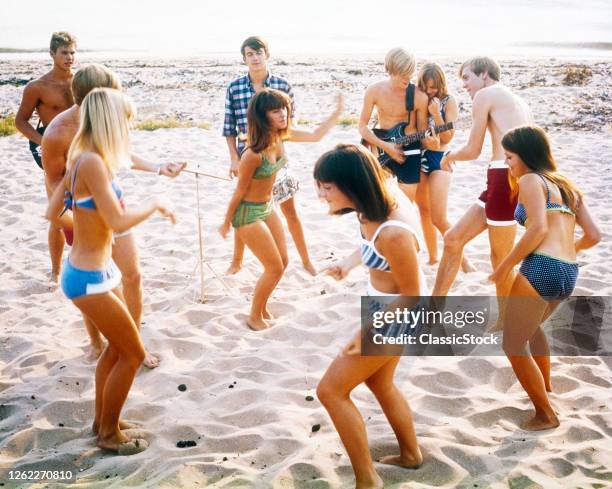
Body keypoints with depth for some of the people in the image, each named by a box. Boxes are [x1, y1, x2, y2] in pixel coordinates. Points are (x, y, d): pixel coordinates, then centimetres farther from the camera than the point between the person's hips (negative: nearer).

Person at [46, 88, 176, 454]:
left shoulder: (82, 159, 6)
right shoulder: (92, 162, -23)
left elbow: (54, 213, 10)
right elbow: (118, 221, -26)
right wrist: (155, 205, -12)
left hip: (97, 270, 10)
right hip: (89, 278, -10)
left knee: (118, 347, 23)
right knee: (133, 354, 4)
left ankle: (102, 420, 39)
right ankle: (109, 434, 21)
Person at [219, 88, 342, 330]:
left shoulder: (282, 135, -10)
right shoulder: (253, 154, -31)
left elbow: (315, 136, 5)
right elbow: (239, 192, -20)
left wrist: (337, 113, -3)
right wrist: (226, 223, -7)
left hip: (268, 207, 8)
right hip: (248, 213, -8)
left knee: (282, 262, 15)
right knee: (275, 268, -1)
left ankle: (262, 308, 37)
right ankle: (254, 317, 20)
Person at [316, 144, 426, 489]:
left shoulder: (394, 233, -36)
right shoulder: (379, 202, -10)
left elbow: (411, 296, -24)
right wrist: (347, 264, -1)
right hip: (387, 307, 9)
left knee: (331, 390, 0)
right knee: (379, 382, 27)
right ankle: (411, 454, 47)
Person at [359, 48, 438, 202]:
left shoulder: (419, 96, -11)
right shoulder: (374, 91, -8)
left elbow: (422, 132, -2)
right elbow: (362, 126, -4)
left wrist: (430, 141, -25)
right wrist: (385, 145, -16)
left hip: (409, 151, -1)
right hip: (381, 149, 2)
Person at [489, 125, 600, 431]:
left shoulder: (530, 180, -1)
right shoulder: (568, 186, 22)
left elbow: (538, 228, -16)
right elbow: (593, 236, 17)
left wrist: (505, 266, -9)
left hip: (541, 268, -9)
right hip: (569, 274, 9)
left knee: (513, 344, 5)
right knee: (531, 327, 34)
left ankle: (546, 415, 12)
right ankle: (545, 386, 50)